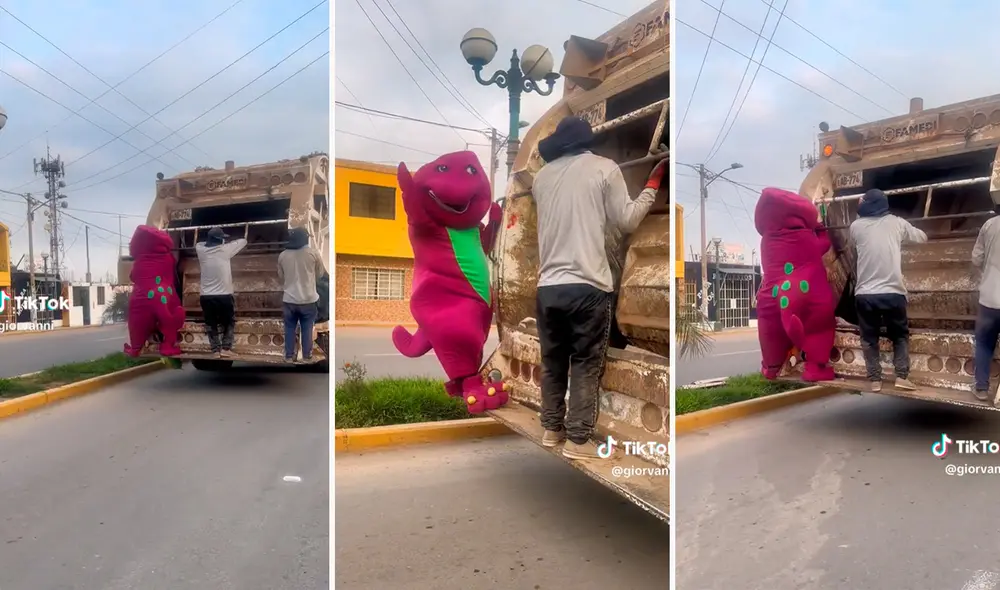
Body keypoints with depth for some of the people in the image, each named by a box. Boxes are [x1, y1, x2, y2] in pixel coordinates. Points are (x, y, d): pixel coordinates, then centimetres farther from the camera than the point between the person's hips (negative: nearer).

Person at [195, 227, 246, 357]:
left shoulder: (202, 250, 3)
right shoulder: (225, 250, -6)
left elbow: (198, 243, 28)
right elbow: (243, 241, 8)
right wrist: (226, 243, 24)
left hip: (206, 296, 3)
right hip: (224, 295, -3)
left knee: (211, 324, 12)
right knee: (229, 323, 15)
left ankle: (216, 350, 8)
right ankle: (225, 348, 8)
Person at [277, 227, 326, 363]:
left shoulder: (282, 255, 0)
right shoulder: (313, 253, -9)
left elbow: (280, 277, 11)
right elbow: (320, 274, 4)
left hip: (289, 299, 2)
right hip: (308, 299, -2)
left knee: (290, 328, 15)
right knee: (307, 328, 11)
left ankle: (289, 356, 21)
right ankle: (306, 355, 20)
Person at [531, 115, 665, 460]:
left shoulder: (542, 176, 11)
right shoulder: (604, 168, 0)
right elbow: (627, 222, 1)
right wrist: (653, 185, 14)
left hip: (548, 285, 4)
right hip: (588, 285, -4)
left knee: (552, 360, 16)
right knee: (586, 365, 5)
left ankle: (552, 429, 26)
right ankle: (578, 440, 9)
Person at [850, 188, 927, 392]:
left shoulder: (856, 226, 2)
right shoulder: (897, 223, 4)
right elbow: (922, 237, 20)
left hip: (865, 293, 0)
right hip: (892, 291, 0)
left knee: (869, 338, 11)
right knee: (900, 335, 17)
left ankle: (875, 380, 10)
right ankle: (901, 376, 8)